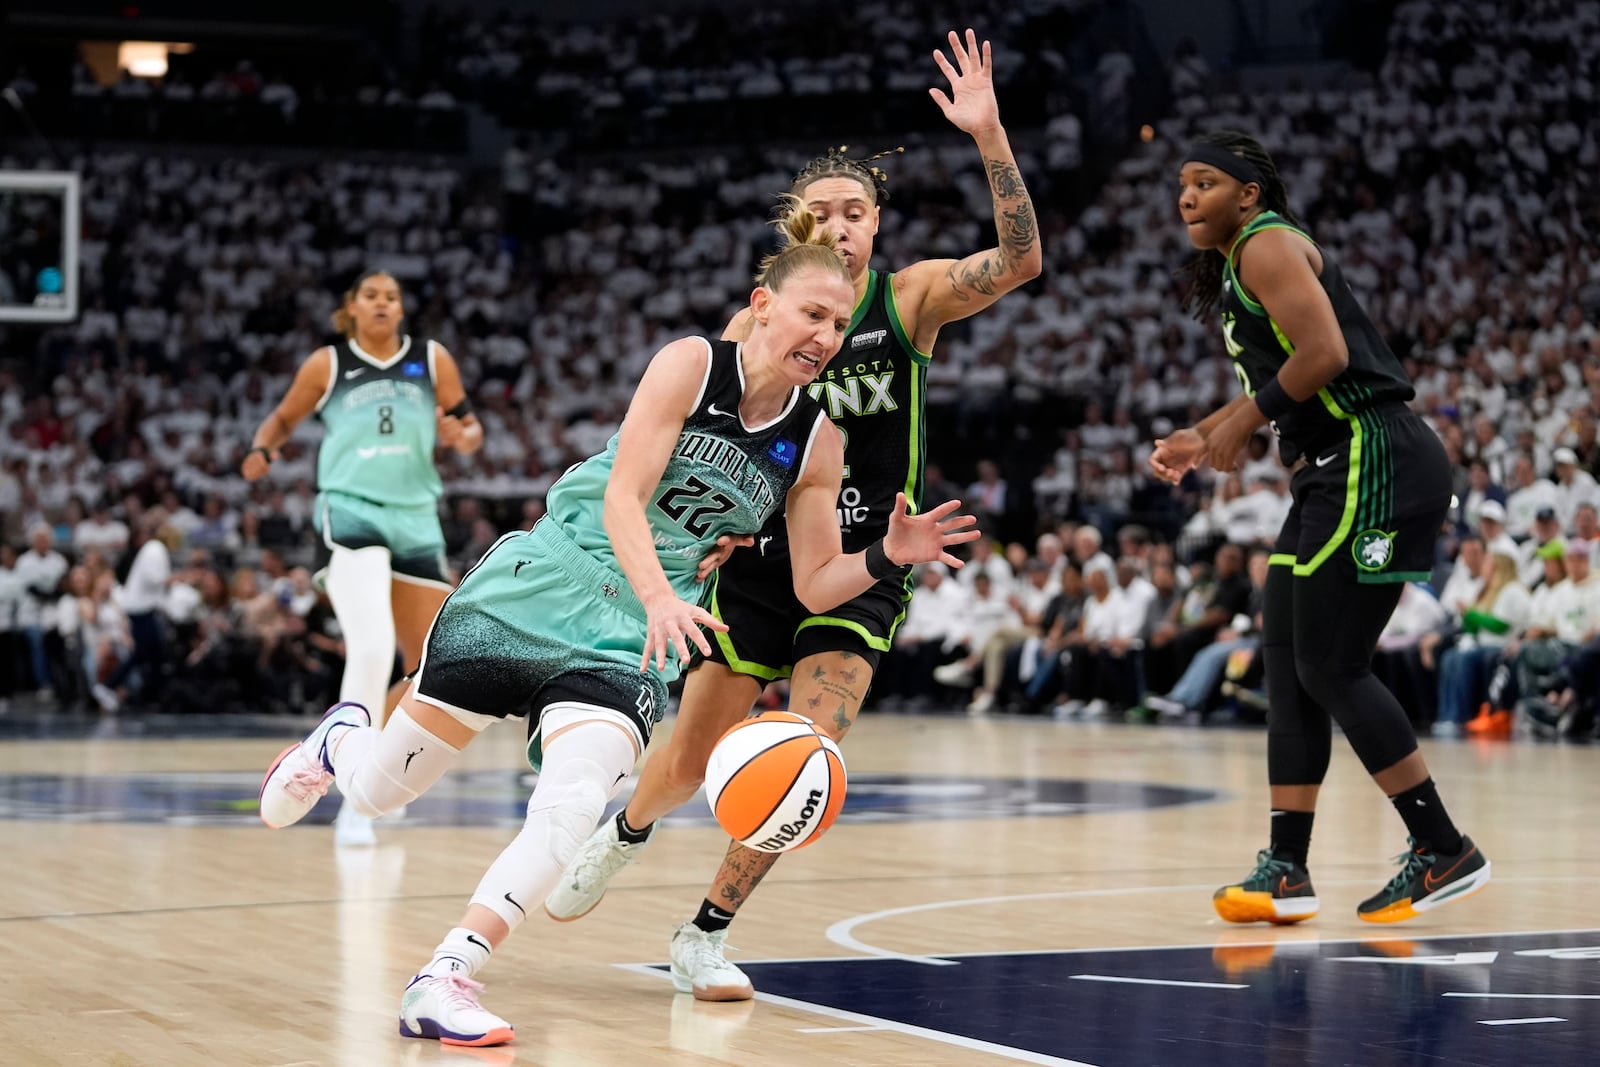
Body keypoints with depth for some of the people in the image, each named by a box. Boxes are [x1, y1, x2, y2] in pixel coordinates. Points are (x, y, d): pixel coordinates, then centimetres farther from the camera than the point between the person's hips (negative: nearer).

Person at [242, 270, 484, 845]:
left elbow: (469, 427, 14)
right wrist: (262, 450, -5)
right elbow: (284, 417, 16)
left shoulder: (432, 360, 10)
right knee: (373, 648, -26)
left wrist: (463, 436, -10)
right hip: (352, 511, -4)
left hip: (416, 520, 4)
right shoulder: (328, 364, 6)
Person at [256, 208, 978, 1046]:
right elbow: (623, 498, -17)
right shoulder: (691, 365, -10)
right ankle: (339, 741, 44)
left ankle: (443, 984, -19)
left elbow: (814, 585, 7)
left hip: (627, 642, 3)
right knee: (378, 789, 7)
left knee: (573, 809, -25)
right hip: (533, 592, -3)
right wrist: (660, 597, -33)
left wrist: (887, 557, -12)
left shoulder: (817, 444, 2)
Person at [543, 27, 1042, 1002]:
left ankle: (705, 937, 7)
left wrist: (989, 136, -34)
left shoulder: (910, 300, -7)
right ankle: (625, 832, 45)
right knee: (693, 761, 7)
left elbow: (1020, 261, -24)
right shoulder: (757, 324, -4)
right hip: (761, 560, 1)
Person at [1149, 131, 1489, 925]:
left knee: (1330, 667, -9)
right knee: (1285, 659, 7)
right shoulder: (1231, 268, 21)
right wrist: (1203, 436, 20)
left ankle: (1444, 850, -1)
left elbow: (1325, 354, -22)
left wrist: (1248, 418, -12)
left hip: (1374, 464, -11)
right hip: (1334, 472, 11)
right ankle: (1286, 869, 8)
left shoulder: (1267, 245, -10)